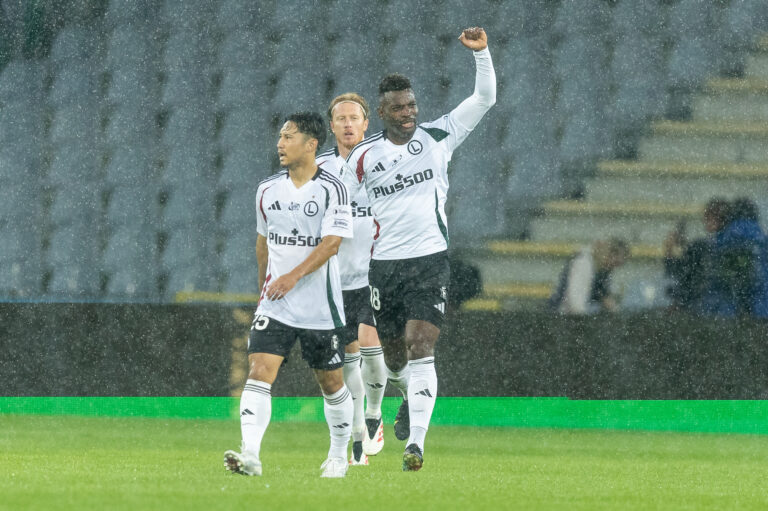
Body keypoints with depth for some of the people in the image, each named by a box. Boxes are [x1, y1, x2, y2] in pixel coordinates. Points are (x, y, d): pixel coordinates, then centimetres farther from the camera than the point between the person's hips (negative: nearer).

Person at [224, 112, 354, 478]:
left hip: (320, 307, -3)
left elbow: (331, 243, -16)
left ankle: (338, 456, 28)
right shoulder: (267, 190, 8)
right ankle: (250, 455, -25)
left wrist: (294, 276, -25)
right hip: (275, 305, 3)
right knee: (259, 372, -15)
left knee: (331, 382, 9)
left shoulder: (332, 189, -8)